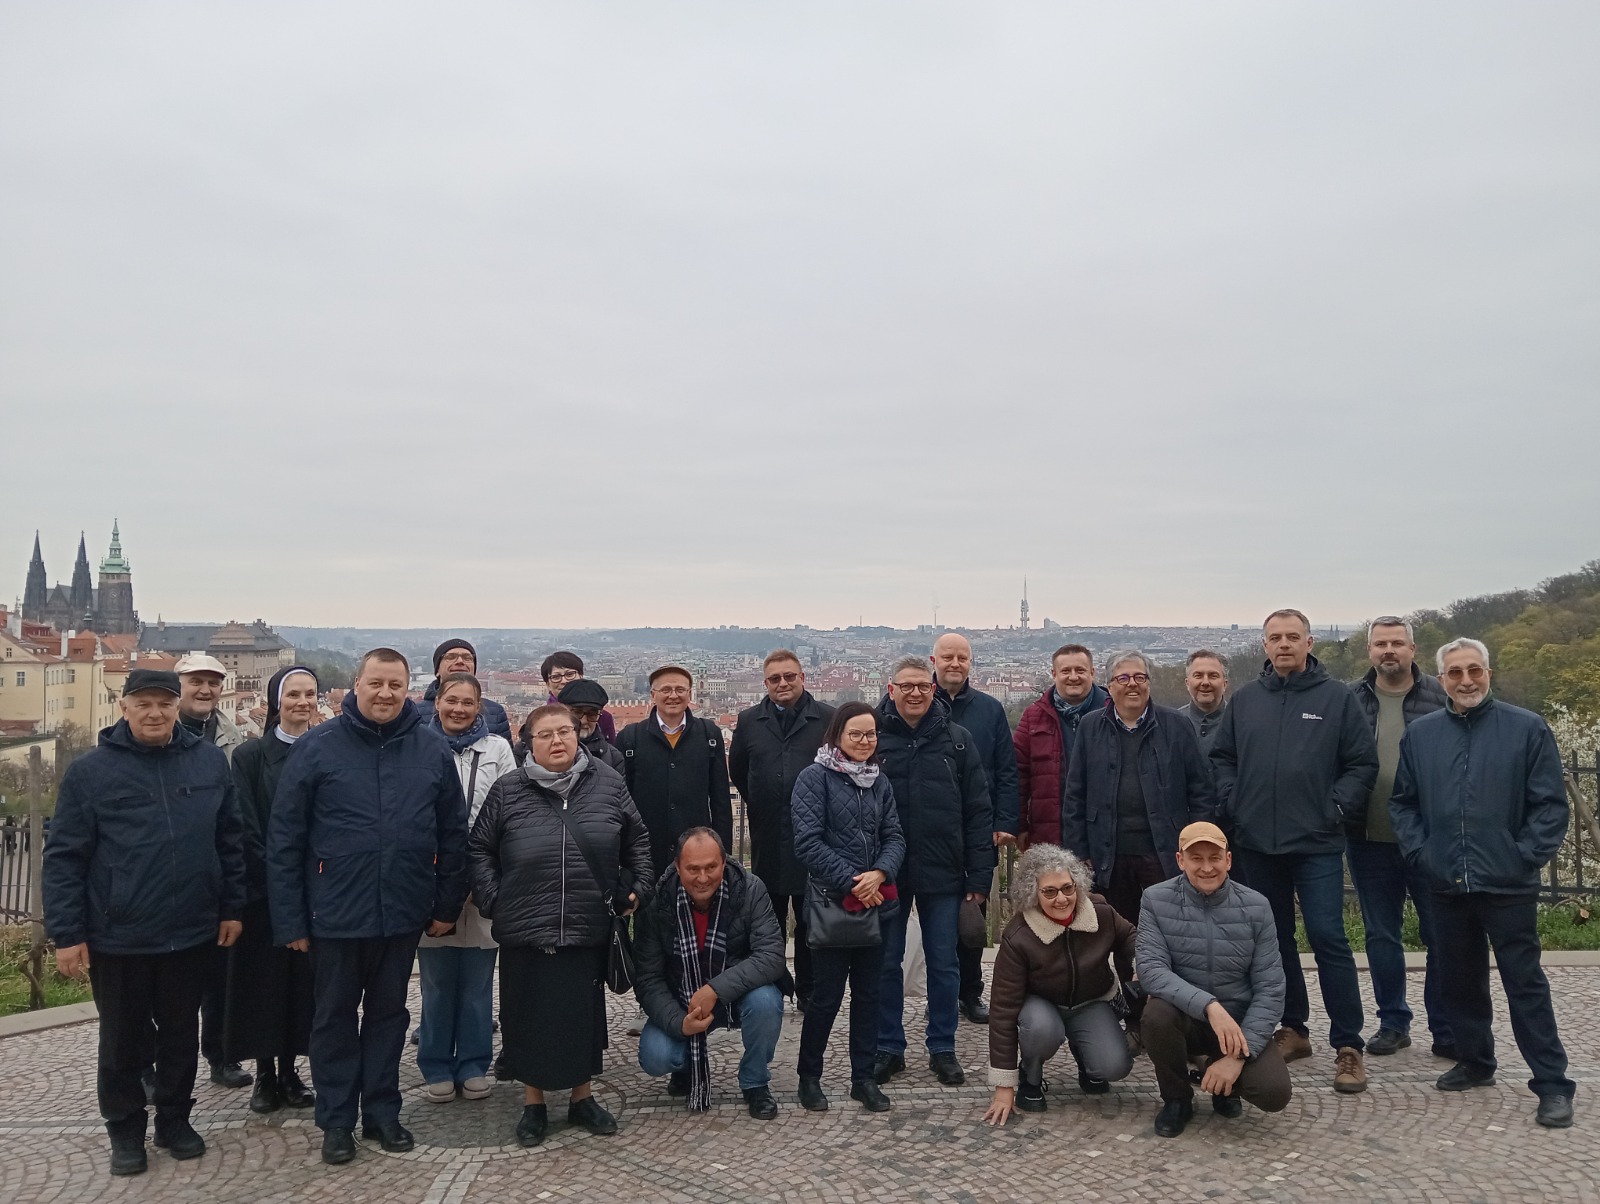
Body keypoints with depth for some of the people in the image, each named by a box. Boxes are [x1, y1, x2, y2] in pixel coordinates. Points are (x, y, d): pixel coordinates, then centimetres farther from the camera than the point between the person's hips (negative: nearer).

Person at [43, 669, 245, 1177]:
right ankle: (125, 1130, 31)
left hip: (192, 933, 2)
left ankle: (175, 1120, 33)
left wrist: (232, 907, 5)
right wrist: (67, 934, -7)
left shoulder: (211, 762, 1)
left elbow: (230, 842, 7)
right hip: (117, 938, -2)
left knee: (181, 1036, 15)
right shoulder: (89, 771, -6)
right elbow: (63, 858, -5)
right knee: (123, 1041, 13)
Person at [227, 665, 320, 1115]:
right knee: (264, 977, 4)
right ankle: (265, 1074, 16)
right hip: (263, 889, -2)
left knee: (302, 978, 7)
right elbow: (246, 827, -6)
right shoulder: (251, 755, -1)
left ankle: (289, 1072, 18)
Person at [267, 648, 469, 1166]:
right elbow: (284, 838, -6)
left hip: (403, 913, 2)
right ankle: (336, 1120, 27)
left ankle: (382, 1112, 30)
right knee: (335, 1017, 12)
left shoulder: (432, 751, 0)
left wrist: (447, 905, 4)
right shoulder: (317, 747, -6)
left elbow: (453, 834, 5)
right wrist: (289, 919, -8)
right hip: (335, 914, -2)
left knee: (389, 1014, 15)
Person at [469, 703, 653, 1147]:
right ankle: (533, 1104, 26)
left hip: (589, 928, 1)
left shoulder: (608, 783, 1)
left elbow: (637, 841, 11)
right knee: (529, 1017, 9)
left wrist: (634, 889, 7)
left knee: (586, 1014, 11)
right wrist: (492, 901, -1)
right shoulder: (508, 792, -1)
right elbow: (479, 849, 6)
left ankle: (582, 1097, 28)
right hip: (525, 930, -1)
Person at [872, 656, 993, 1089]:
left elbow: (978, 811, 2)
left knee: (943, 964, 9)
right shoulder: (872, 738, -2)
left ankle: (942, 1049, 24)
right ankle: (889, 1048, 24)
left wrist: (979, 874, -3)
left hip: (942, 875, 1)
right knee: (886, 963, 10)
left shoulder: (956, 740, 2)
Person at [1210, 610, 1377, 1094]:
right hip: (1257, 843, 4)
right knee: (1274, 938, 12)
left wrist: (1337, 808, -8)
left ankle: (1348, 1047, 4)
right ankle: (1292, 1029, 26)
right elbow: (1222, 757, 13)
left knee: (1328, 938, -6)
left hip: (1316, 843, -4)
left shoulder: (1337, 698, -1)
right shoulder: (1244, 699, 7)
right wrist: (1232, 802, 2)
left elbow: (1363, 762, -1)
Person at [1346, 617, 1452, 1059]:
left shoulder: (1440, 697, 0)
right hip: (1369, 840, 2)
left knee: (1442, 934, 5)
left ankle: (1447, 1028, 18)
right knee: (1381, 935, 12)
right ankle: (1393, 1022, 25)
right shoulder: (1349, 700, 4)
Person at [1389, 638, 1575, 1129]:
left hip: (1509, 886, -4)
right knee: (1459, 980, 14)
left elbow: (1550, 804, -4)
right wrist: (1420, 852, 1)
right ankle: (1474, 1061, 30)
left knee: (1525, 983, 0)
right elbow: (1402, 802, 12)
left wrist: (1525, 857, -11)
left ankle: (1552, 1084, 9)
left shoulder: (1527, 728, -3)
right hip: (1448, 885, 4)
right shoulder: (1420, 734, 7)